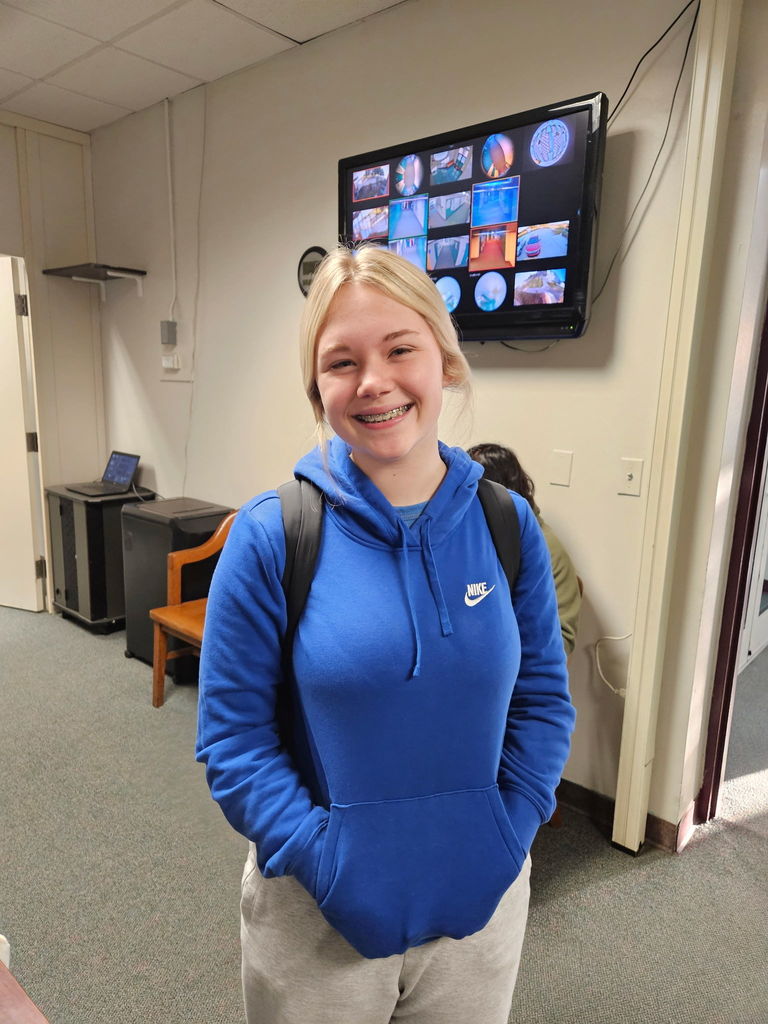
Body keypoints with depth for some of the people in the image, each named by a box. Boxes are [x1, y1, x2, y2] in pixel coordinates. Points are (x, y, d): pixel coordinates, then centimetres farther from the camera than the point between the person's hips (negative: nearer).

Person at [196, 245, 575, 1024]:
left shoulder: (507, 523, -8)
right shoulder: (270, 536, -16)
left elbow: (543, 698, 0)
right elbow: (233, 738, -11)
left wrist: (505, 841, -8)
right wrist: (329, 869, -15)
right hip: (318, 911, -2)